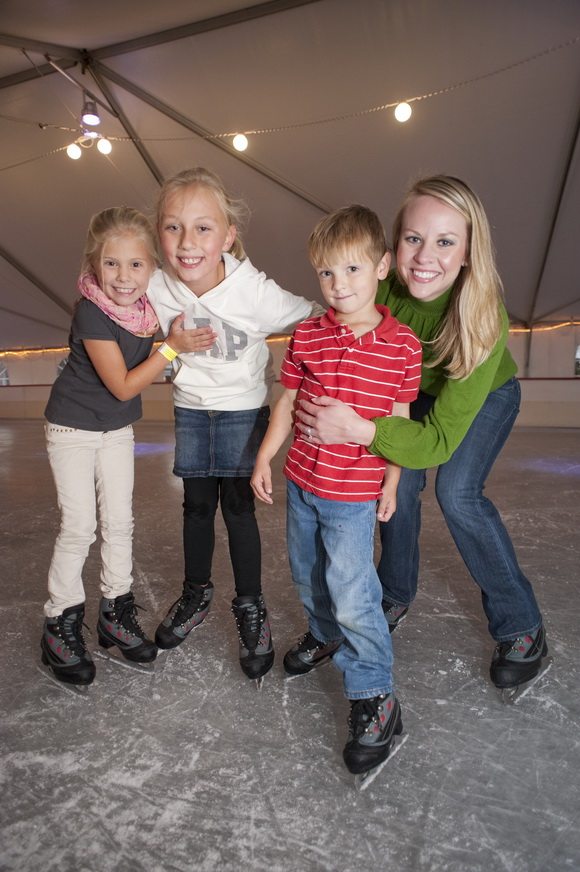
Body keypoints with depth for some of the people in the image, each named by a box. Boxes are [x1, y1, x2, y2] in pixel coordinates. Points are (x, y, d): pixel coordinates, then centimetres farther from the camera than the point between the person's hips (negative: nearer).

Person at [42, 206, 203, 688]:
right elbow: (124, 386, -26)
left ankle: (117, 612, 28)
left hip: (118, 429, 6)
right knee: (79, 527, -2)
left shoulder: (148, 304, -9)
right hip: (73, 428, -5)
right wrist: (172, 347, -28)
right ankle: (61, 625, 18)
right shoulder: (92, 314, -26)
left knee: (120, 523, 11)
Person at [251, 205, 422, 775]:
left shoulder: (402, 345, -10)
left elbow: (398, 421, -2)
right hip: (301, 481, 5)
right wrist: (263, 459, 4)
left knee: (351, 594, -4)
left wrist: (391, 485, 1)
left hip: (355, 493, -4)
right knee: (308, 574, 21)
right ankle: (325, 637, 50)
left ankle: (375, 699, 17)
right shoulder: (307, 336, -3)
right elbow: (287, 403, 4)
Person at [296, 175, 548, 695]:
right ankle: (397, 594, 17)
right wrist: (329, 413, -35)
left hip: (486, 397, -3)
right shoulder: (381, 288, -31)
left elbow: (442, 437, -42)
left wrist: (359, 431, -56)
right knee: (399, 482, -12)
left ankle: (522, 628, 2)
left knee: (457, 493, -20)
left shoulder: (485, 319, -40)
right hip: (418, 393, 3)